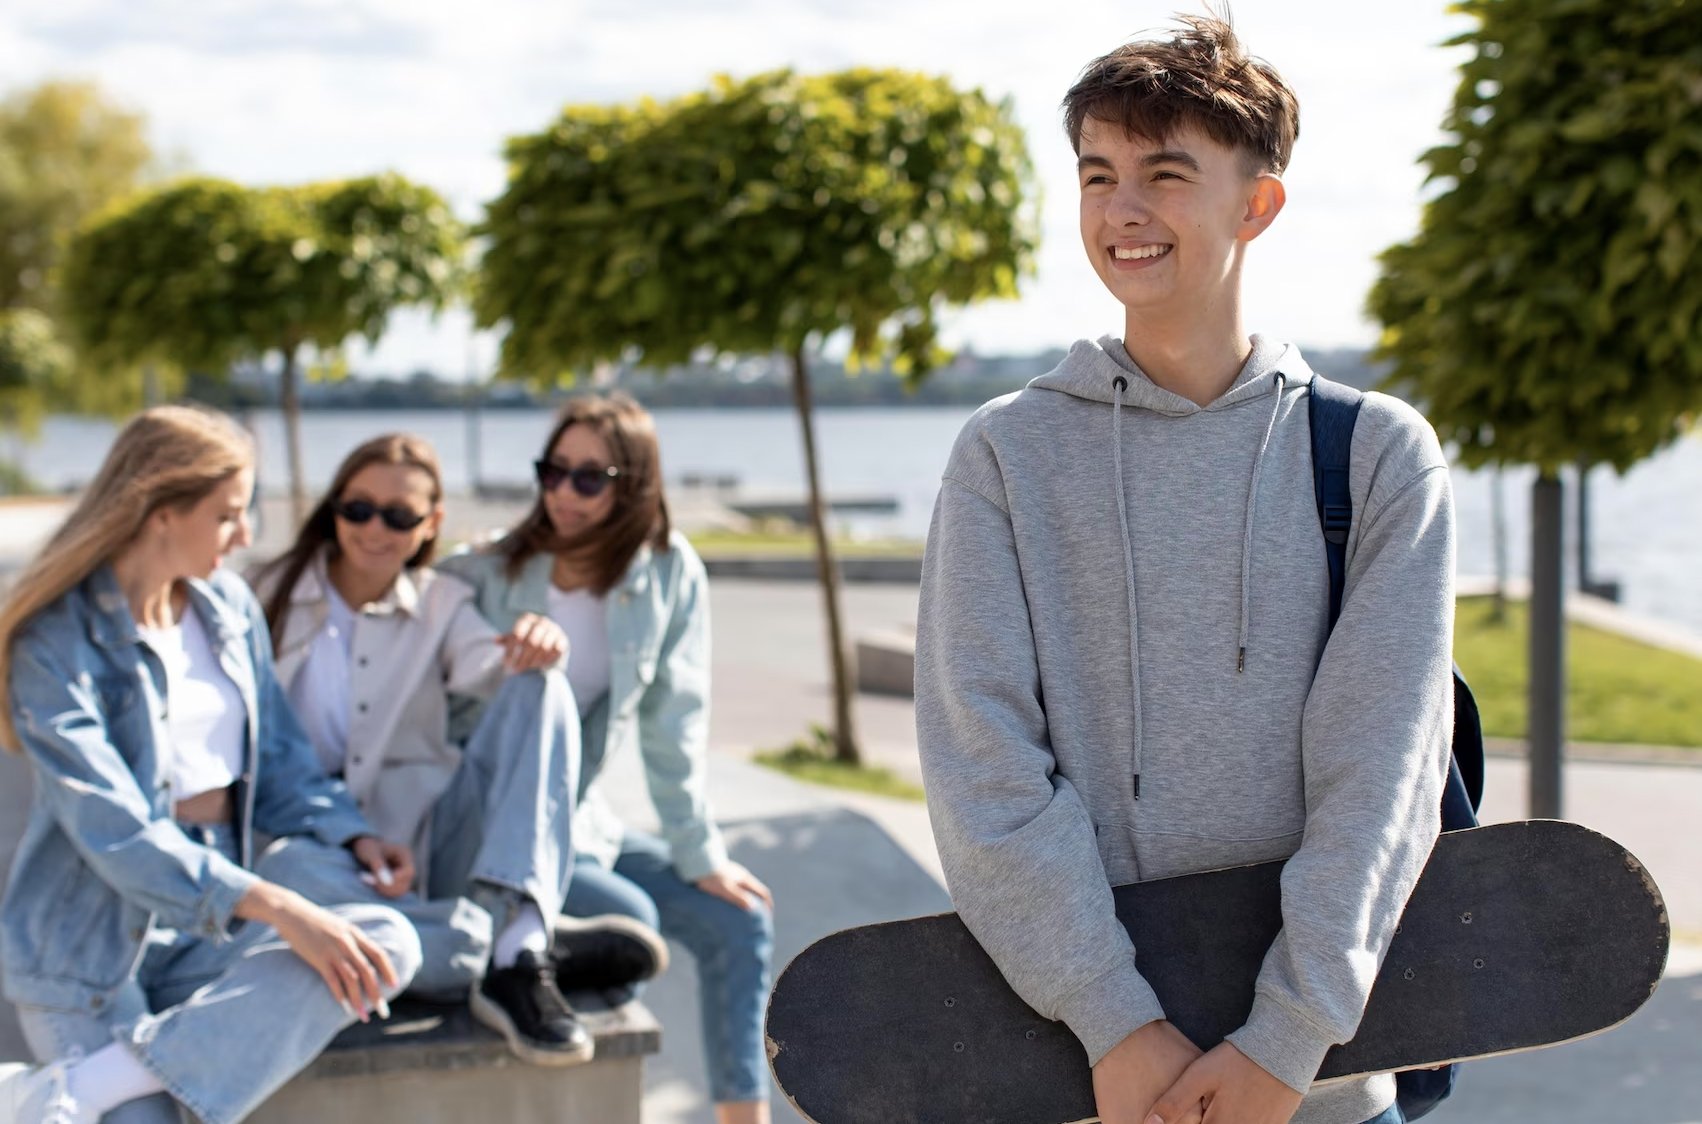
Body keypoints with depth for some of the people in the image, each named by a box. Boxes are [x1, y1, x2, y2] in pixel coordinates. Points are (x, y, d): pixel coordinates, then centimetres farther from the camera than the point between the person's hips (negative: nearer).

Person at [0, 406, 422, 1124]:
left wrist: (350, 836, -6)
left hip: (209, 930, 7)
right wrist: (274, 907, -33)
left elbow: (276, 756, 15)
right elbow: (114, 829, -23)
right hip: (91, 945, -7)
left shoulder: (229, 607, 7)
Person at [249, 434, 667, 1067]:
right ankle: (544, 944, -32)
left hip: (430, 842, 3)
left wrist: (537, 645, -33)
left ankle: (518, 961, -39)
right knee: (291, 874, -40)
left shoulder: (440, 603, 16)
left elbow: (488, 667, -6)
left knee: (540, 688, -21)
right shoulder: (272, 597, 10)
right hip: (318, 844, -2)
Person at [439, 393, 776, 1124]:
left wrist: (700, 856, -3)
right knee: (627, 917, -25)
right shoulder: (490, 572, -12)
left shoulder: (670, 574, -4)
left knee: (739, 919, 0)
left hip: (578, 821, 5)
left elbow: (673, 727, -3)